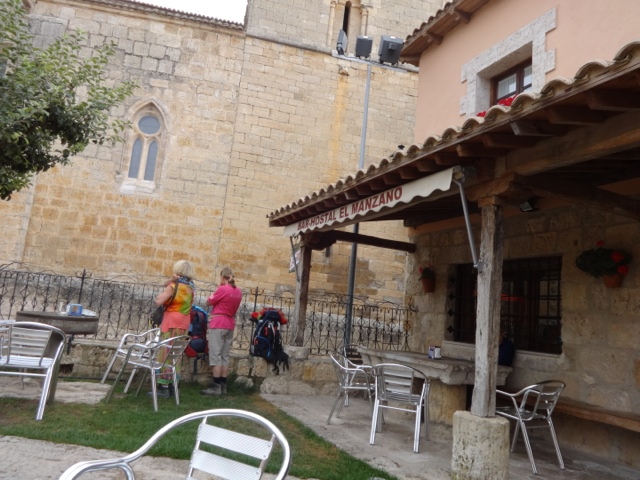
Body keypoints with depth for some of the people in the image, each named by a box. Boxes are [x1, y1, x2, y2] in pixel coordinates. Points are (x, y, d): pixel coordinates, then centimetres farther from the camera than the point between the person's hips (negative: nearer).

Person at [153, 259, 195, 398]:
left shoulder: (173, 286, -10)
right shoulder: (191, 288, 9)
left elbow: (158, 302, -14)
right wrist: (173, 281, 3)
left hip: (171, 322, -6)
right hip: (184, 324, 7)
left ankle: (163, 387, -4)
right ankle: (171, 386, 14)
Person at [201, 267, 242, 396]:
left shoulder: (222, 289, -13)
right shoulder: (238, 291, 8)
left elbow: (209, 302, -3)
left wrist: (215, 292, 11)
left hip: (218, 324, -7)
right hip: (230, 325, 7)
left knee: (215, 355, -5)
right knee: (225, 356, 9)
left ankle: (216, 386, -7)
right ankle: (223, 385, 11)